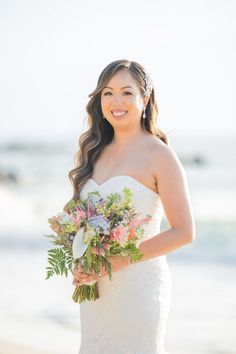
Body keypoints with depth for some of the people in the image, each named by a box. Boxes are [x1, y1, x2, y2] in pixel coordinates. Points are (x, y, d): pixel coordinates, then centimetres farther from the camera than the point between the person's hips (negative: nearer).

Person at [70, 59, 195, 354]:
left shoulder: (159, 155, -9)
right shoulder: (95, 151, 9)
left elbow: (183, 233, -12)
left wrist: (119, 261, -17)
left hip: (139, 283, -5)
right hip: (95, 286, 6)